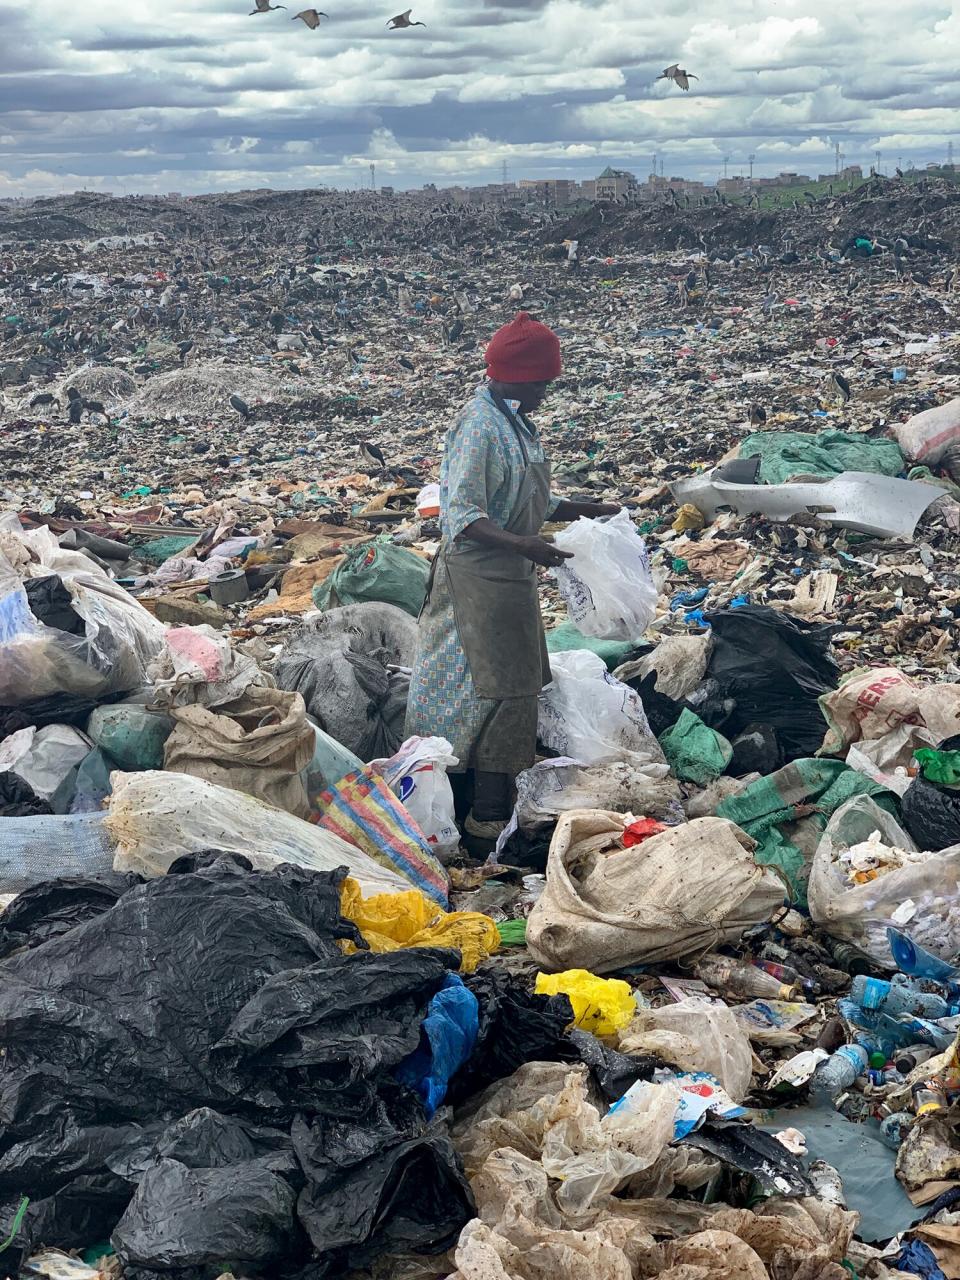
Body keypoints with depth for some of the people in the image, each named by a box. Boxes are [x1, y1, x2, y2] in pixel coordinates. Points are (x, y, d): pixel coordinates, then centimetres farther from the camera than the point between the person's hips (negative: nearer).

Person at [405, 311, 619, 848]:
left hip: (513, 576, 10)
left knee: (521, 685, 14)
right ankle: (489, 816, -4)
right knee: (500, 692, -9)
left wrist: (583, 510, 10)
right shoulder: (480, 426, -18)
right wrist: (522, 545, -34)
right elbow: (463, 515, -23)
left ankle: (505, 802, 24)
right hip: (480, 577, -10)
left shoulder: (518, 423, 12)